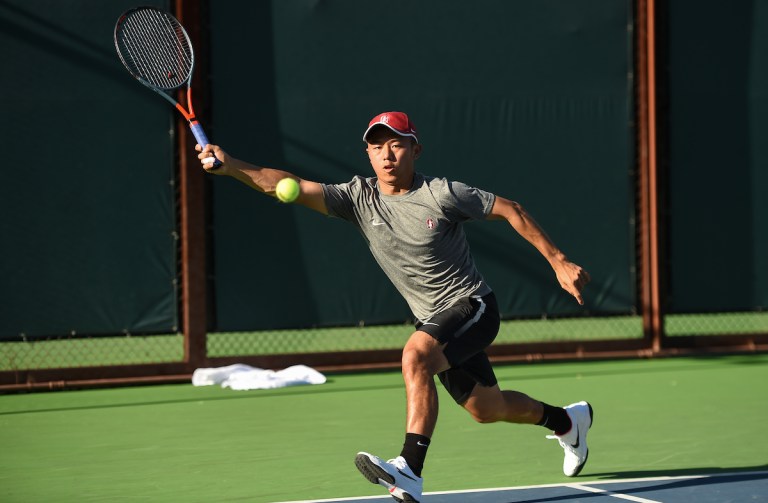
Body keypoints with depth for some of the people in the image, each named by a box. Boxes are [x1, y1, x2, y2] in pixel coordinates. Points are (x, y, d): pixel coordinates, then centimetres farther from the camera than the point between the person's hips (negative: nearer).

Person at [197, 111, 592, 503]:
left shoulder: (441, 194, -14)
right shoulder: (359, 198, -4)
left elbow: (511, 211, -4)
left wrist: (558, 262, -5)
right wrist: (231, 166, -30)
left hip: (472, 305, -6)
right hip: (434, 320, 6)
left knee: (416, 354, -33)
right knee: (486, 409, 19)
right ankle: (567, 420, 49)